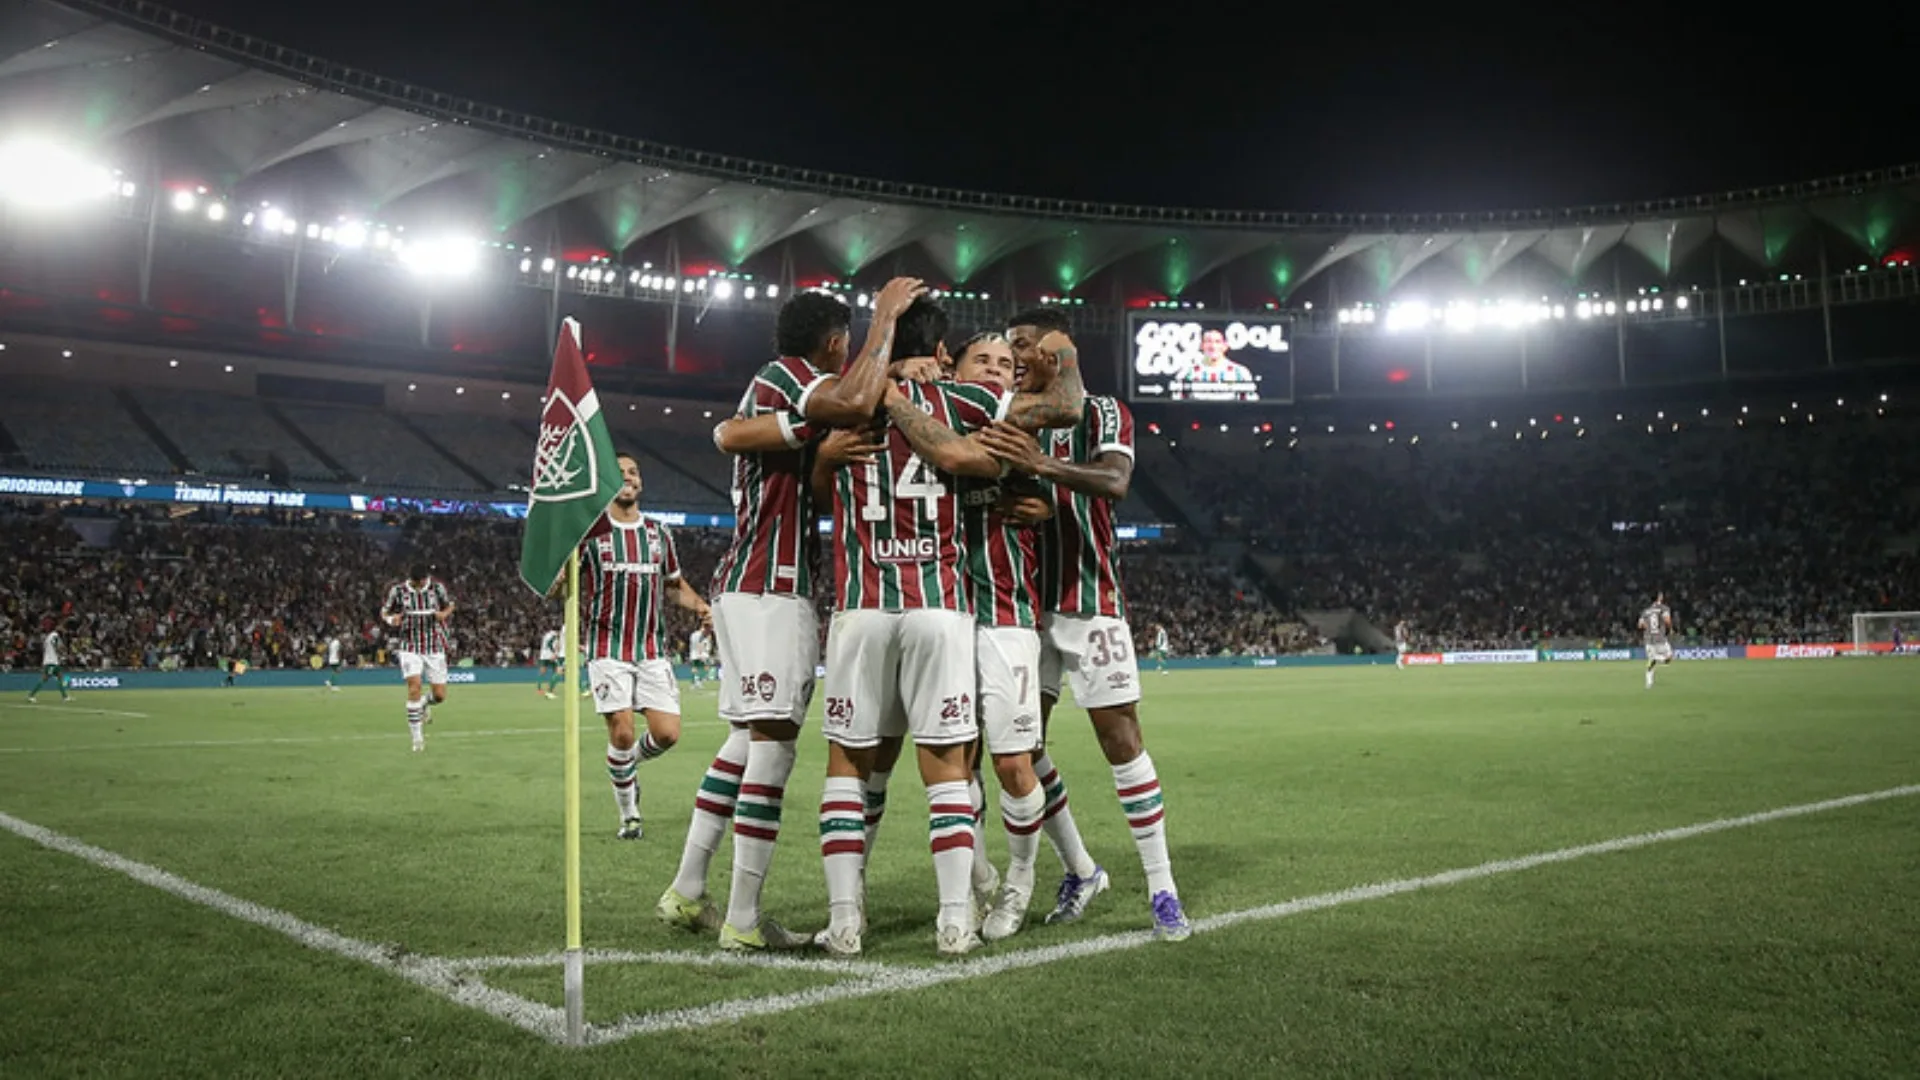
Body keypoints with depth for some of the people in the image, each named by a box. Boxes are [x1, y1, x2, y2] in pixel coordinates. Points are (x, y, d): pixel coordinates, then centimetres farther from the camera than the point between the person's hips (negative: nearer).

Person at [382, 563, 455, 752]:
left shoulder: (437, 588, -4)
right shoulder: (398, 590, -6)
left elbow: (450, 605, 12)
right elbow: (384, 611, 8)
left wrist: (444, 614, -11)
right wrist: (391, 620, -16)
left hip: (435, 647, 1)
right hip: (410, 647, -1)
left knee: (440, 695, 0)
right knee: (414, 688, -17)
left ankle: (425, 705, 39)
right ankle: (417, 738, -5)